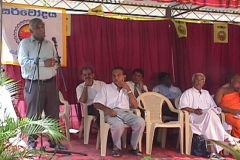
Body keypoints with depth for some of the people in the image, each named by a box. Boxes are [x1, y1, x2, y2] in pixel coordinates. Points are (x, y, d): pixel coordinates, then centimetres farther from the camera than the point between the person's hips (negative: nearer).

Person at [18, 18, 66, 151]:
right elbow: (23, 62, -13)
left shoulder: (50, 44, 14)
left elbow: (56, 62, 15)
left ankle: (55, 141, 17)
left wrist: (53, 64, -9)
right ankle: (32, 142, 14)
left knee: (53, 114, 7)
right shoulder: (25, 43, 0)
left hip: (51, 83, 5)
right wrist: (43, 63, -16)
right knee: (34, 115, 1)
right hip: (34, 84, -4)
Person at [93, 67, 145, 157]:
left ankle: (134, 147, -9)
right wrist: (108, 110, -16)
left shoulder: (127, 89, 23)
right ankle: (116, 147, -10)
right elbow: (97, 104, 4)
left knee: (141, 122, -28)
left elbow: (135, 106, 10)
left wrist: (128, 89, 4)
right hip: (112, 113, -3)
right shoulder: (106, 88, 15)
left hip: (126, 112, 3)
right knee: (119, 125, -38)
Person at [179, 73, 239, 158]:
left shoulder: (206, 93, 29)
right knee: (210, 113, -35)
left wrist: (215, 110, 0)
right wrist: (194, 110, -15)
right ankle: (226, 138, -39)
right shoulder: (188, 93, 13)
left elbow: (214, 106, 25)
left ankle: (213, 151, -44)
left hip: (208, 117, 4)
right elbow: (182, 107, -1)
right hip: (195, 117, -4)